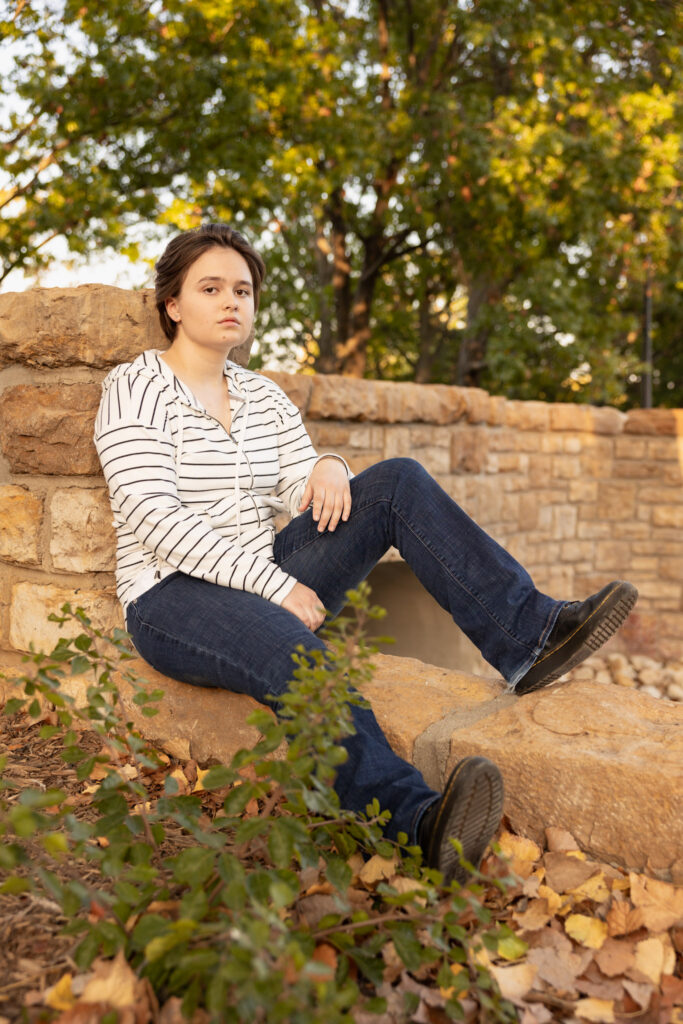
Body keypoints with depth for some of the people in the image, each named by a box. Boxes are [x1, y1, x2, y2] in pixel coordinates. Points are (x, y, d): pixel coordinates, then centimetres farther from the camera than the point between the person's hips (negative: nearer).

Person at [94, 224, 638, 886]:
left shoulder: (263, 397, 15)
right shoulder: (135, 388, -3)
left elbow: (304, 495, 12)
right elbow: (154, 517, -15)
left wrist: (328, 470, -14)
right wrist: (278, 588, -20)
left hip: (266, 581, 6)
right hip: (172, 599, -6)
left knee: (396, 481, -11)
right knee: (294, 652, -40)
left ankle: (527, 635, -20)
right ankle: (414, 822, -58)